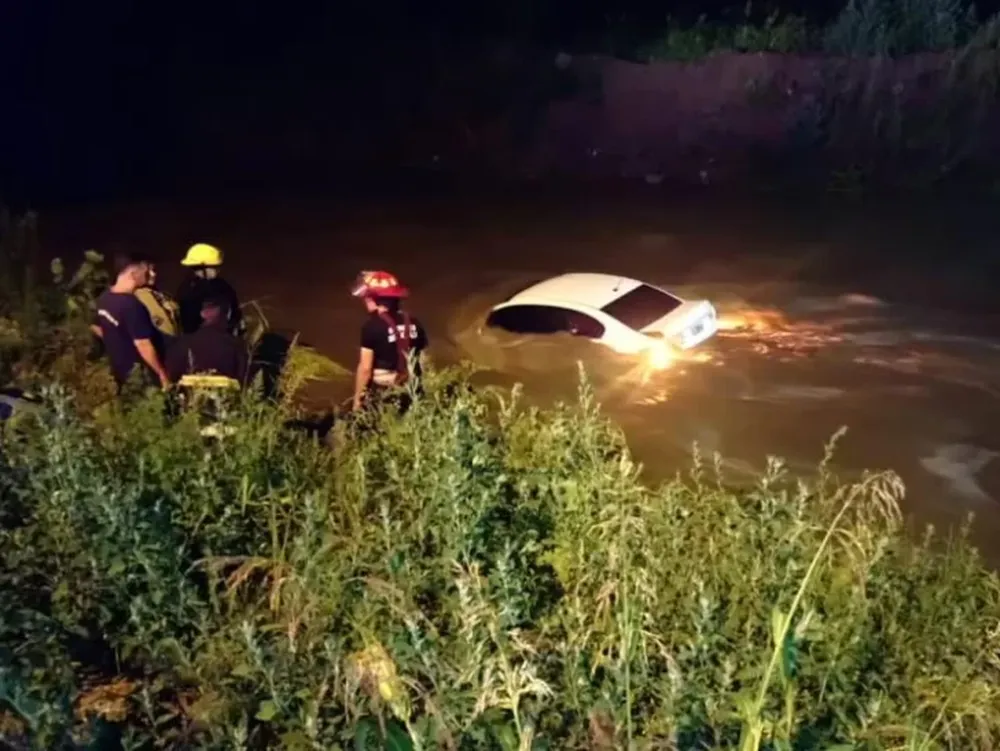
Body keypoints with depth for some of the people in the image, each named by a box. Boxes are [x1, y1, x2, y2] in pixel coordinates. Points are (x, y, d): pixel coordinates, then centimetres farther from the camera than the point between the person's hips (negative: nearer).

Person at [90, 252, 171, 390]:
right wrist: (162, 373, -19)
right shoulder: (131, 305, -28)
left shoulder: (104, 299, 0)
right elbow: (143, 345, -28)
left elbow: (96, 328, 17)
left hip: (118, 370, 8)